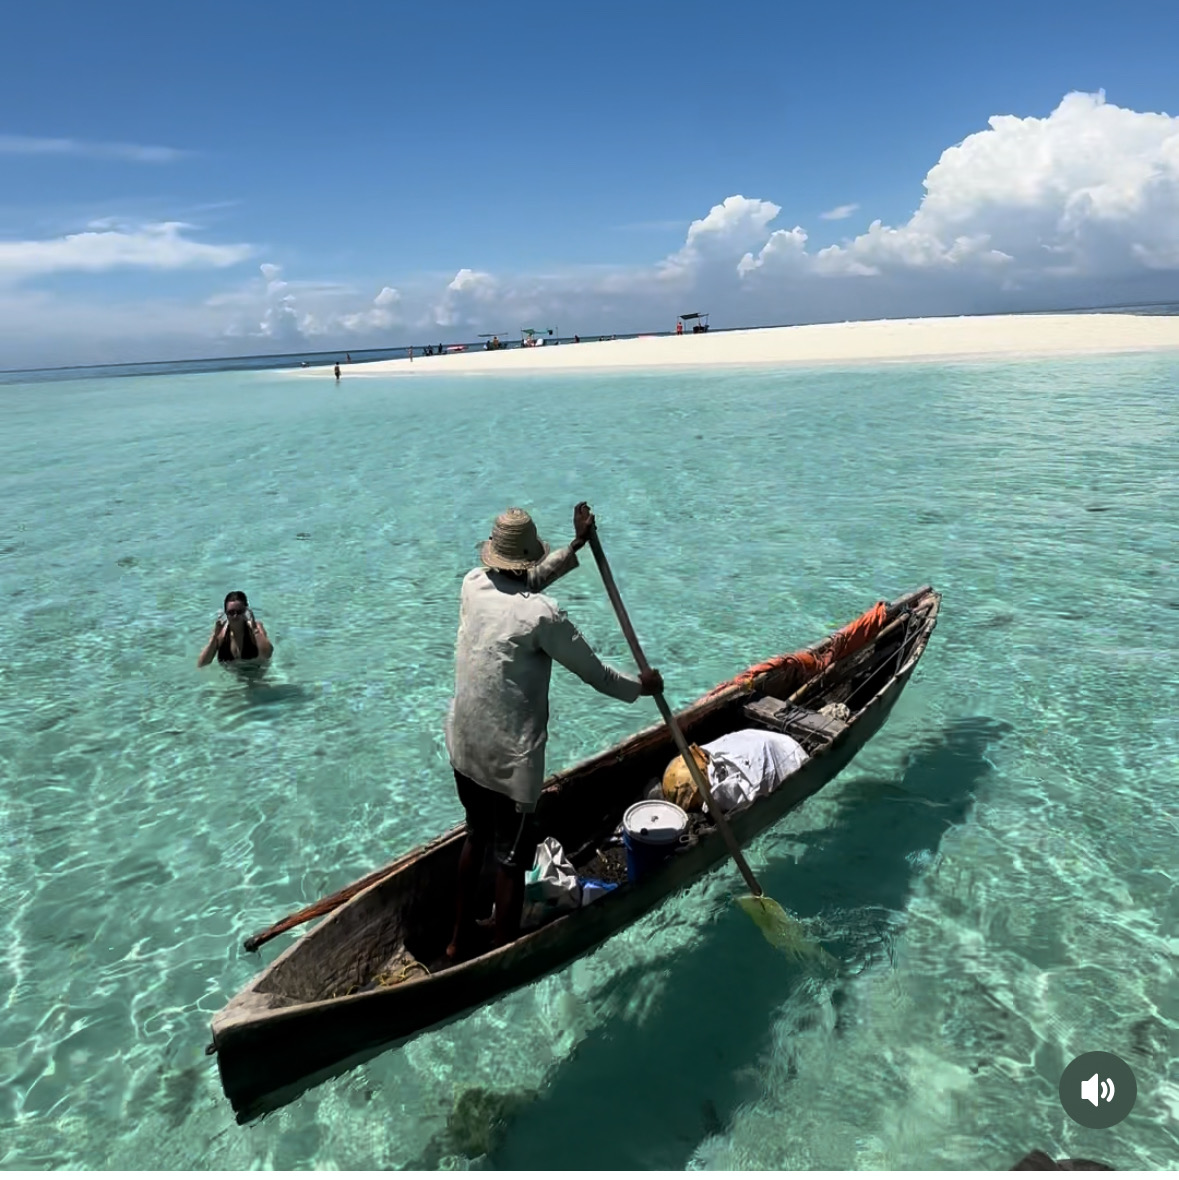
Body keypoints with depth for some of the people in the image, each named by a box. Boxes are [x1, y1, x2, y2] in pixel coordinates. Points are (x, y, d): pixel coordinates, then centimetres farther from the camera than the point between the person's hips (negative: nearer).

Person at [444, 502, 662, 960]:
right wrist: (641, 686, 7)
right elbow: (594, 672, -11)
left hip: (464, 749, 7)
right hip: (511, 762, -7)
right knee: (510, 863, 10)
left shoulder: (473, 584, -3)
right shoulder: (541, 614, -22)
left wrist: (576, 545, 18)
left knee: (476, 839, 25)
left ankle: (459, 943, 41)